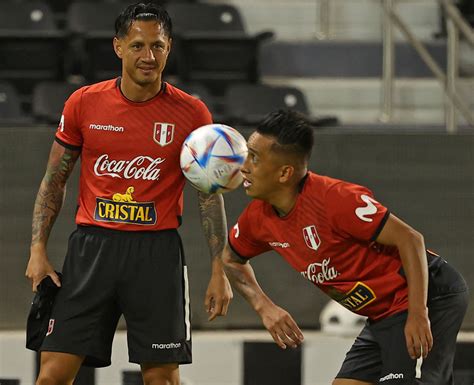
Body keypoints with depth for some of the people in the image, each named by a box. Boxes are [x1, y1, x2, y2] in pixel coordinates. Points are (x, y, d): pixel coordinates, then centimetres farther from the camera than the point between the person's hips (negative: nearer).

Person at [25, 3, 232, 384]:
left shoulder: (191, 113, -1)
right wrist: (38, 249, 2)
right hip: (91, 246, 1)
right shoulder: (84, 103, 2)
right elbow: (54, 180, 11)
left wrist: (219, 270, 0)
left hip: (157, 250, -1)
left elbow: (210, 195, 5)